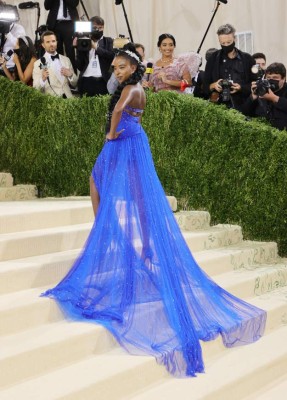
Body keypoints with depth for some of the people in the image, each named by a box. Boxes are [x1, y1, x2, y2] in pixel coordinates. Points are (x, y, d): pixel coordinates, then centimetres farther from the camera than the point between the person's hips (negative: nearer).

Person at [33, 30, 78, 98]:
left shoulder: (66, 59, 15)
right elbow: (36, 89, -3)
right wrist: (43, 79, -21)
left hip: (68, 97, 3)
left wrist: (70, 75, -1)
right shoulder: (38, 63, 3)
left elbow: (75, 84, 19)